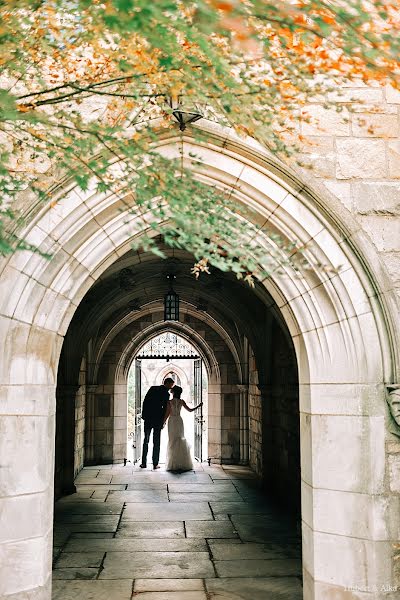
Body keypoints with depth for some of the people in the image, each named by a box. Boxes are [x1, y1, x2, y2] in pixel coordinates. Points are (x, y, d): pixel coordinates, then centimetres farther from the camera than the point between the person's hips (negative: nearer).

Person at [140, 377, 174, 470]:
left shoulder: (153, 388, 4)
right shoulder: (166, 394, -8)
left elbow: (145, 402, 3)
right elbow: (165, 409, -7)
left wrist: (144, 415, 8)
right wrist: (163, 421, 4)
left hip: (148, 418, 3)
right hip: (158, 420, -3)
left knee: (146, 441, 11)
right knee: (156, 442, 4)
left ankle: (144, 463, 10)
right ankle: (155, 464, 3)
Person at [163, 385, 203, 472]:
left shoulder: (169, 402, -7)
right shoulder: (181, 401, 0)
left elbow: (167, 413, -7)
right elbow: (190, 410, 5)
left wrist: (163, 422, 3)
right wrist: (198, 406, 17)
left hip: (172, 421, -2)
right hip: (179, 421, 2)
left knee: (172, 441, 2)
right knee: (180, 440, 9)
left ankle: (173, 464, -1)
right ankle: (182, 463, 3)